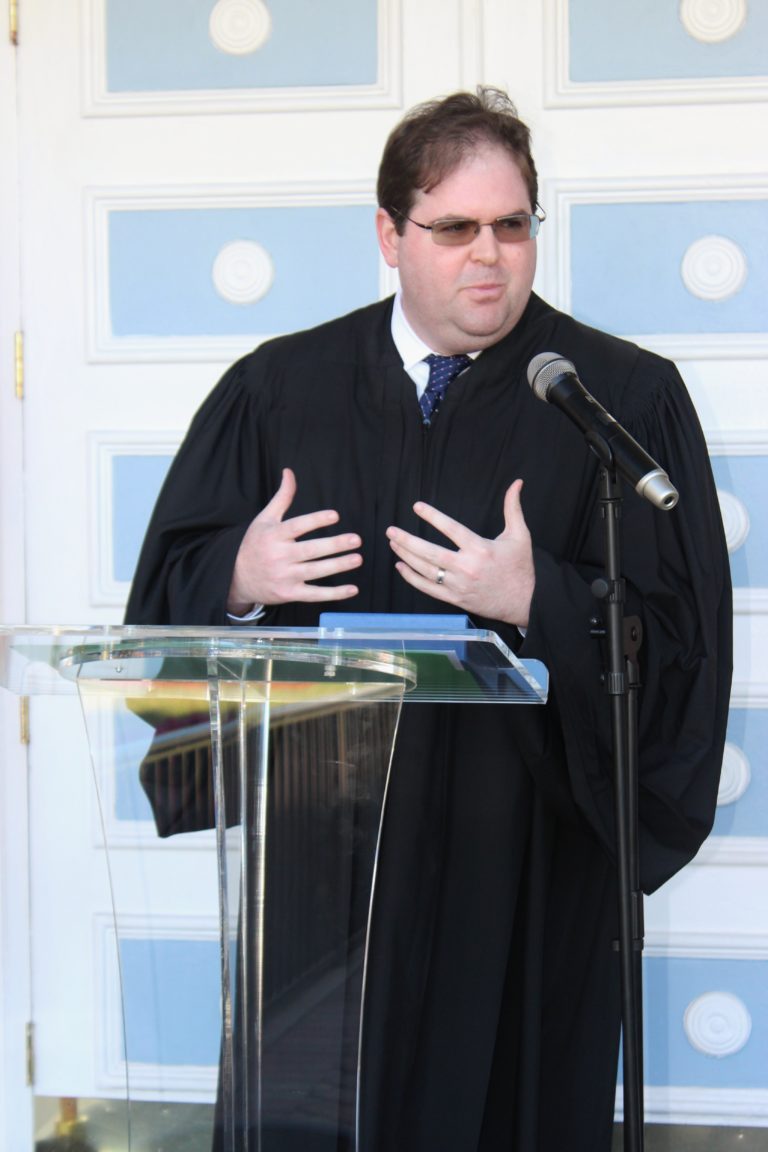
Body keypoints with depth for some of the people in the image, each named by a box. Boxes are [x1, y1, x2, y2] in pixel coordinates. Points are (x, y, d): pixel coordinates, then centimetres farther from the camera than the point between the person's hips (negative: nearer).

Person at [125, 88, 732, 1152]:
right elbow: (170, 586, 10)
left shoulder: (625, 399, 1)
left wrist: (537, 602, -19)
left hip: (525, 857, -2)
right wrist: (238, 576, -11)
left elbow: (678, 637, -4)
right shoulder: (278, 389, 8)